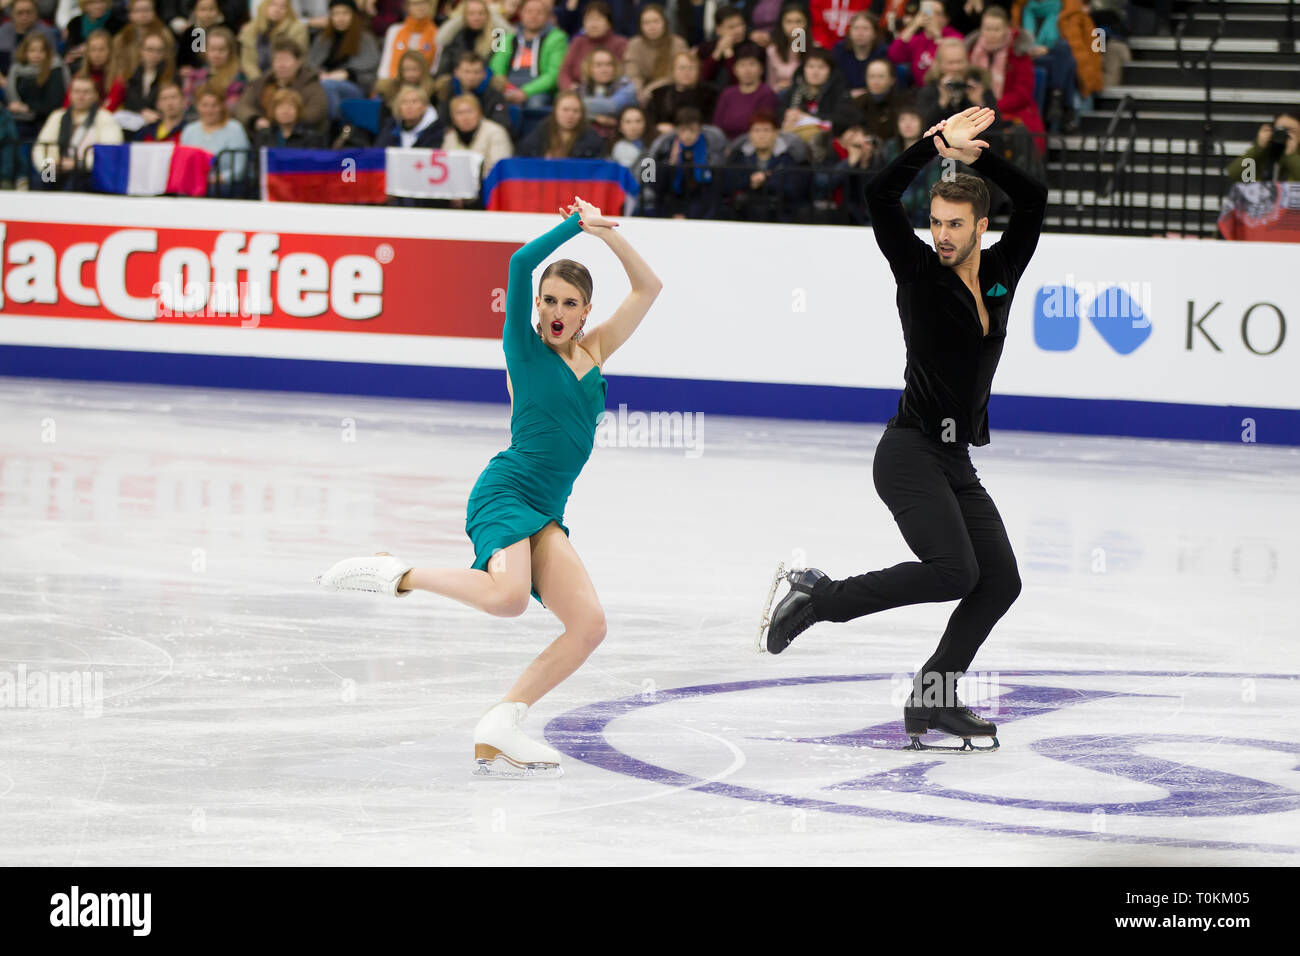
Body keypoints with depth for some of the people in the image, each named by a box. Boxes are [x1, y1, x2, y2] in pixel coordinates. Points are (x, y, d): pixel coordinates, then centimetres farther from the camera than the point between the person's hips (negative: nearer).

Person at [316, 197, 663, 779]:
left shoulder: (594, 351, 16)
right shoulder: (526, 348, 2)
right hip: (506, 491, -7)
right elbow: (521, 263, -12)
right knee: (508, 597, -34)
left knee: (588, 626, -10)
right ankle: (398, 574, -10)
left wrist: (608, 231, 8)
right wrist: (578, 225, -3)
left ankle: (498, 734, -7)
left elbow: (648, 287, 19)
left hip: (545, 515, 7)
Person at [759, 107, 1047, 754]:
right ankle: (817, 597, -9)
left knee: (1000, 580, -3)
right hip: (911, 453, -7)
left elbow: (1034, 202, 8)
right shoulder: (919, 272, -6)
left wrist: (977, 156, -2)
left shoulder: (1001, 274, 9)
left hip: (956, 464, 7)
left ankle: (932, 700, 3)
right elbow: (881, 196, -17)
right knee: (952, 571, -23)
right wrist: (937, 145, -19)